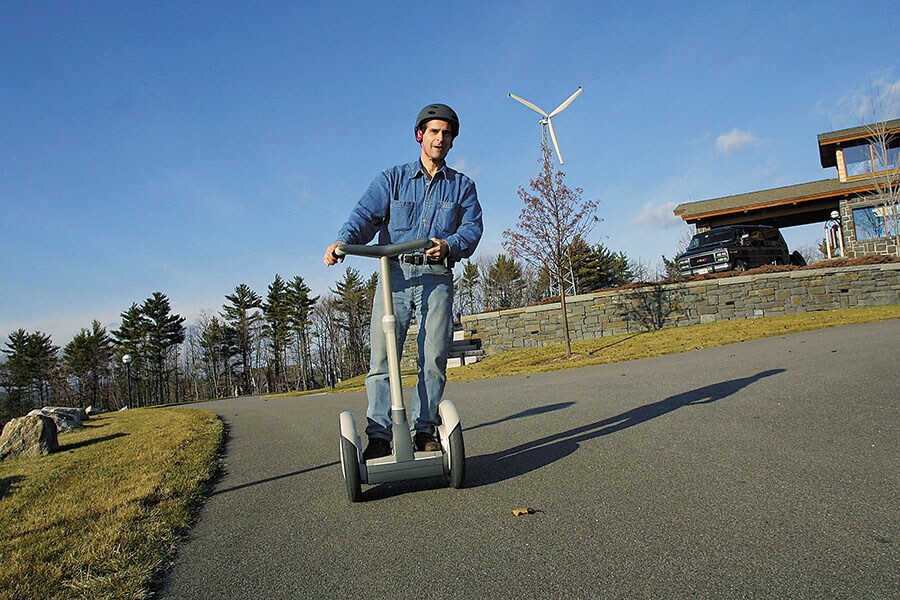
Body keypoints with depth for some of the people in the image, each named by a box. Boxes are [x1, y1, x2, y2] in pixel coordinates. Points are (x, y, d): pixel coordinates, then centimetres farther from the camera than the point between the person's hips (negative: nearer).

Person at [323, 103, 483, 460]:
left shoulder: (462, 186, 18)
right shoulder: (392, 179, 16)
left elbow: (473, 227, 3)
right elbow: (366, 214, 0)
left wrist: (449, 245, -19)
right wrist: (343, 241, -21)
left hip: (437, 279, 1)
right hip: (395, 274, 0)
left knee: (434, 358, -5)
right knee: (382, 356, -8)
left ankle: (424, 431, 6)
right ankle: (378, 436, -5)